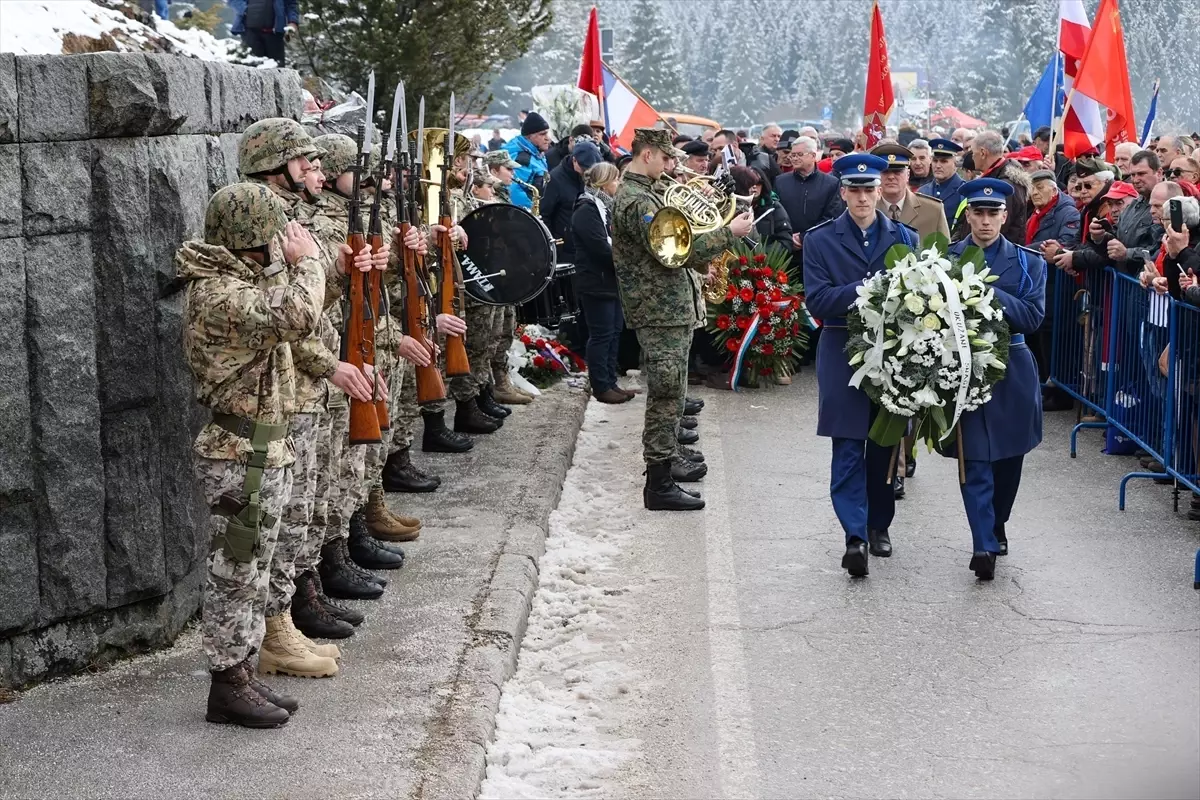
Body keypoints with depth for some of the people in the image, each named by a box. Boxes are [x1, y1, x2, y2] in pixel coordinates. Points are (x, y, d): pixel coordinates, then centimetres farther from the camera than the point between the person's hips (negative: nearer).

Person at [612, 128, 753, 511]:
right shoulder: (637, 202, -20)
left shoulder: (640, 193, 15)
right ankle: (659, 485, -3)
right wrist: (729, 233, -22)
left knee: (668, 393, 22)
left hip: (670, 308, 11)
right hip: (661, 312, -11)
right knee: (667, 395, -7)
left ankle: (666, 456, 37)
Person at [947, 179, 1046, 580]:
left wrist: (991, 293, -18)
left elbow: (1033, 316, -8)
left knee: (1009, 456, 14)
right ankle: (984, 545, -11)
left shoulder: (1027, 262, 4)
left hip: (1011, 371, 2)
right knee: (974, 461, -8)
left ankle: (996, 526, 36)